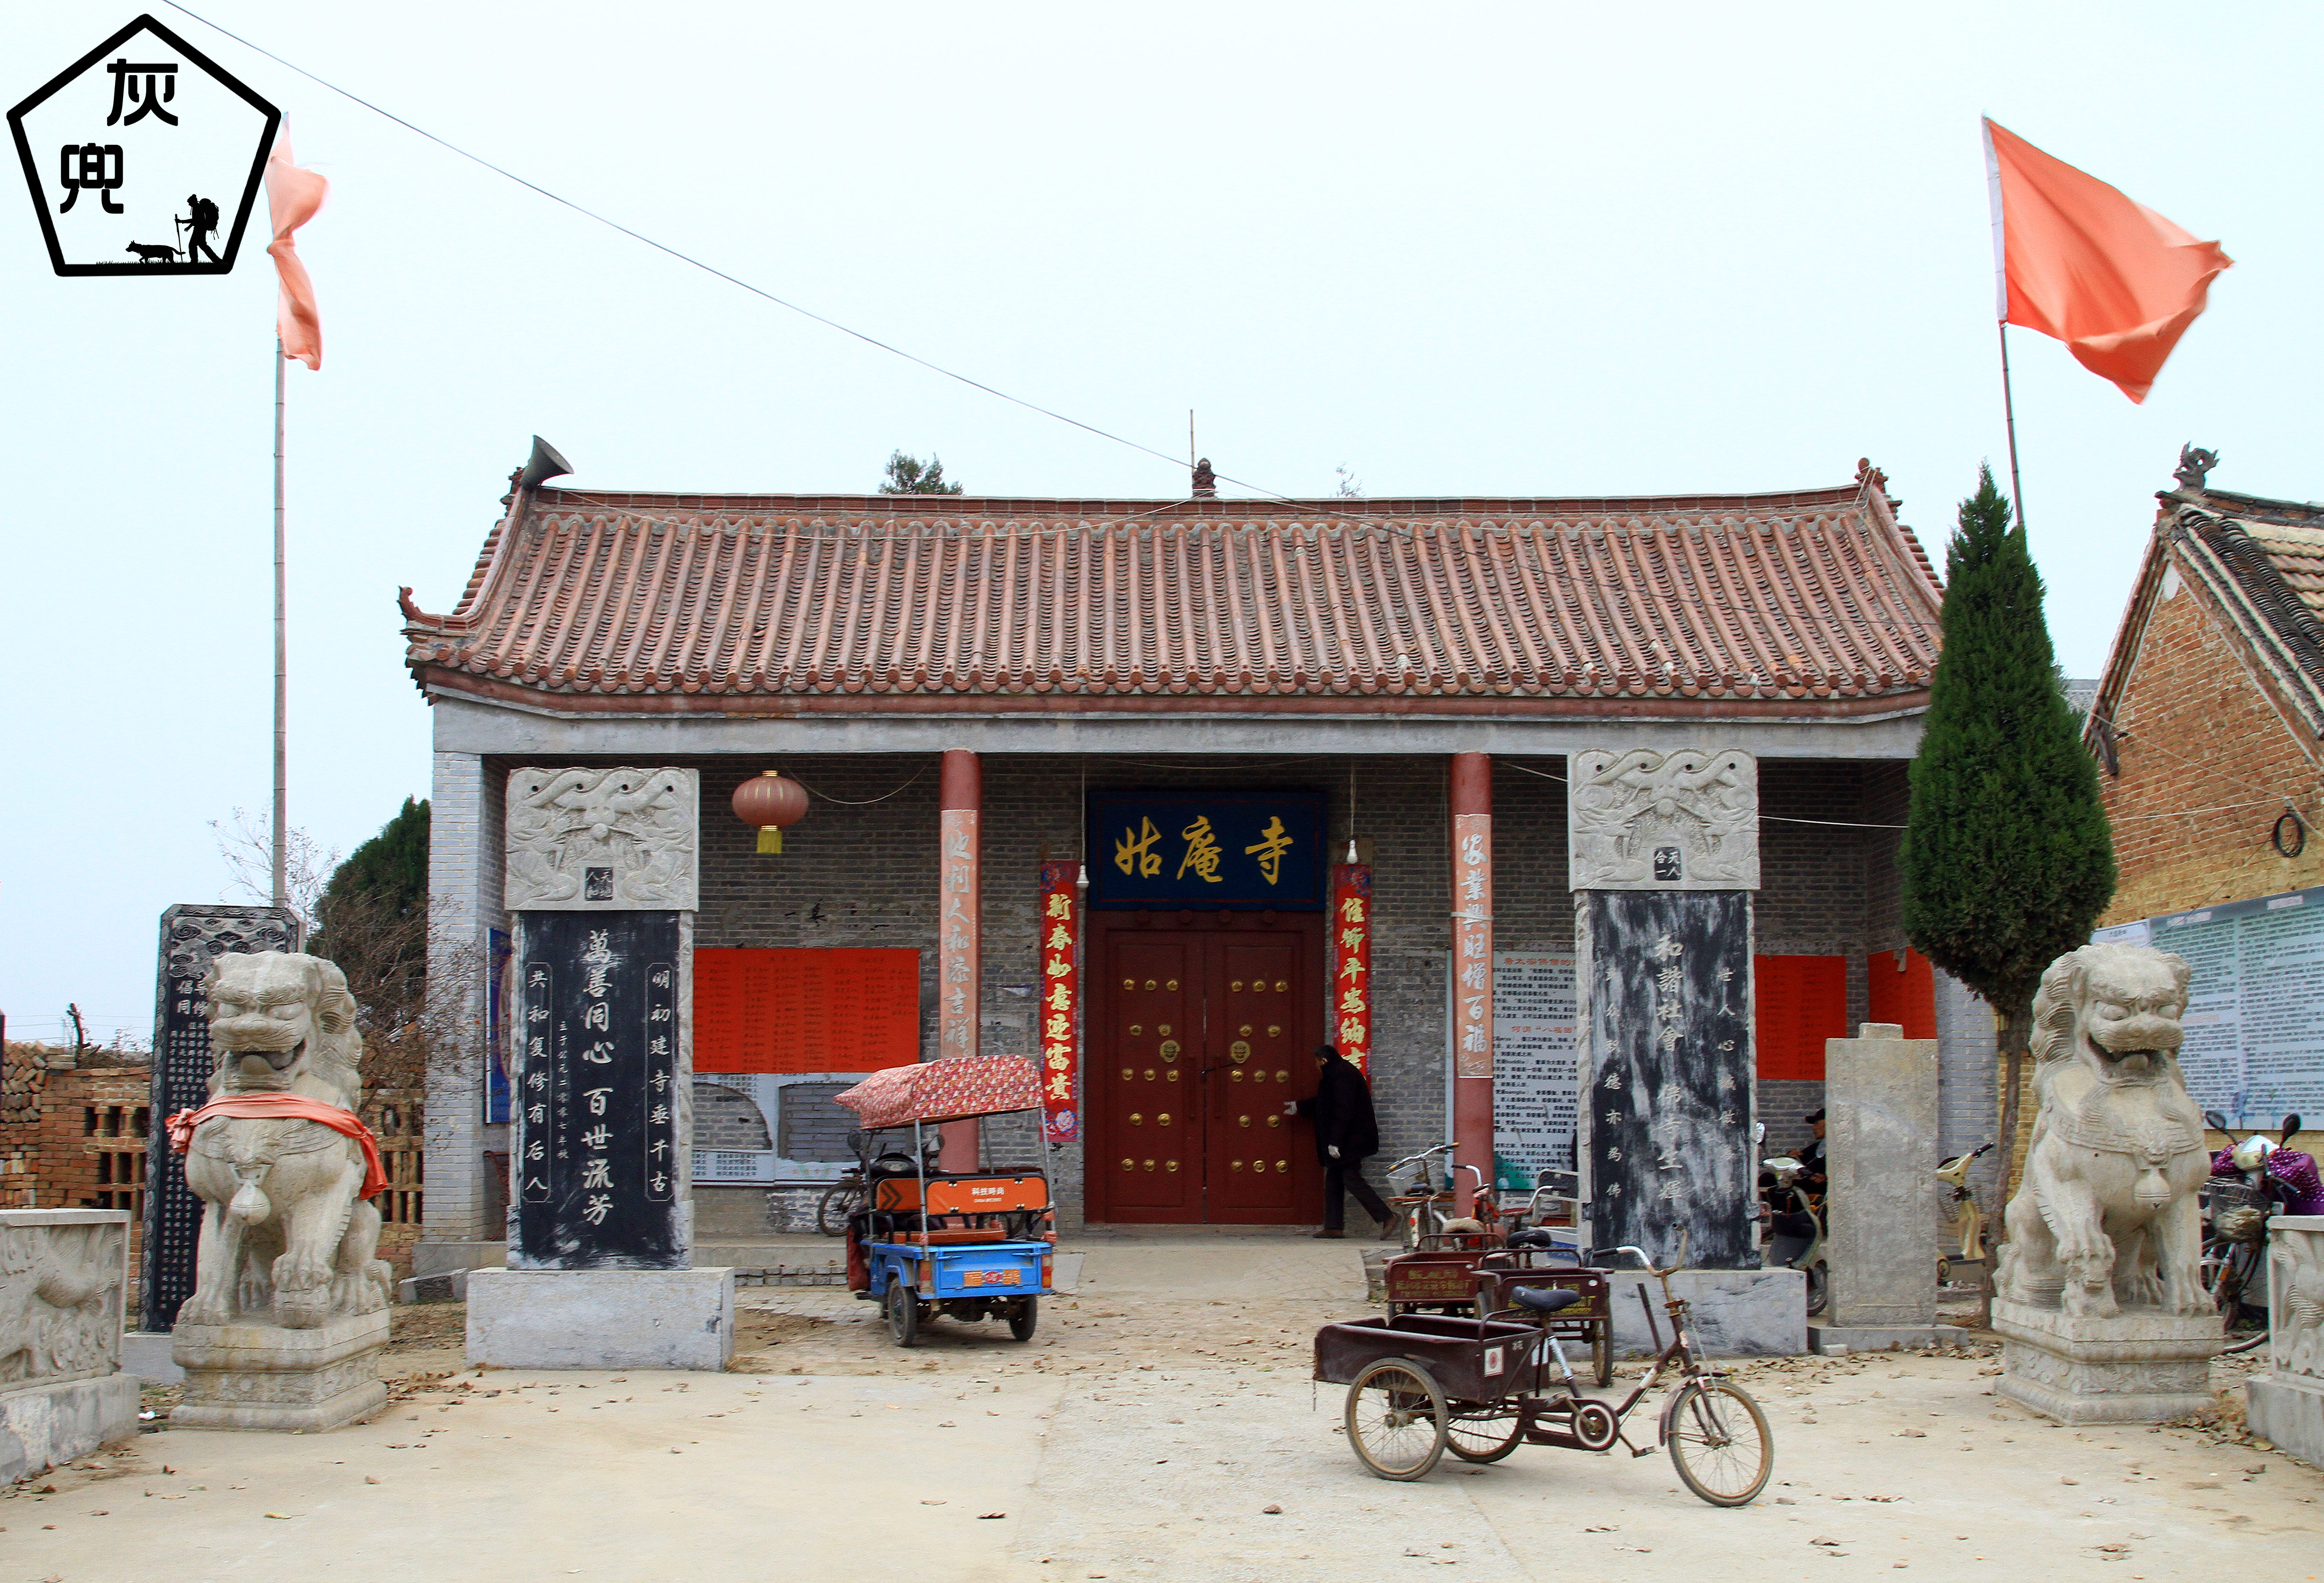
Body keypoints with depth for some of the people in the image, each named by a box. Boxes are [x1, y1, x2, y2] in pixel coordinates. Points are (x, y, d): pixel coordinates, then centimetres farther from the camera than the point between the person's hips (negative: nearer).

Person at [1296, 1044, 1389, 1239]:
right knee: (1333, 1179, 11)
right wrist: (1299, 1107, 45)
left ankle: (1387, 1218, -10)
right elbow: (1325, 1104, 34)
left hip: (1350, 1140, -11)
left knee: (1351, 1179, -11)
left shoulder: (1341, 1074, -16)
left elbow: (1343, 1111, -23)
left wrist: (1335, 1142, -24)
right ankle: (1334, 1227, 12)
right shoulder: (1338, 1073, 18)